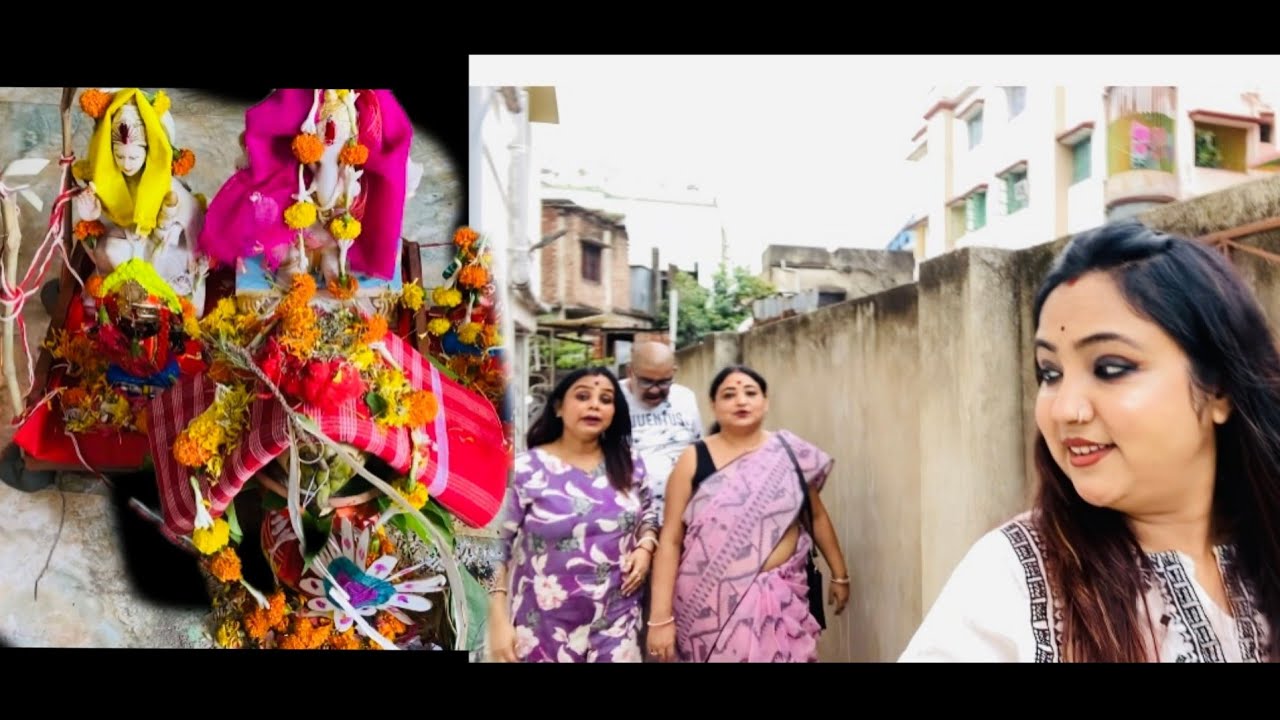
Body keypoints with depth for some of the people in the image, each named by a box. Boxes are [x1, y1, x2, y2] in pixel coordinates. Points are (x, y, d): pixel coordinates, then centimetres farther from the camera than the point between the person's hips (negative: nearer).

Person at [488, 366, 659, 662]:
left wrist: (644, 549, -4)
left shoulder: (630, 465, 1)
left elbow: (647, 517, 16)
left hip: (616, 619, 2)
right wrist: (499, 621, -9)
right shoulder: (525, 469, -10)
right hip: (544, 626, -2)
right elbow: (496, 546, -7)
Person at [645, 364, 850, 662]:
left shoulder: (792, 453, 0)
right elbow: (670, 539, -6)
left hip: (779, 597, 1)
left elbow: (817, 515, 14)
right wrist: (660, 617, -9)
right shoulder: (694, 459, -5)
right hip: (711, 601, -1)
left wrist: (839, 573, 18)